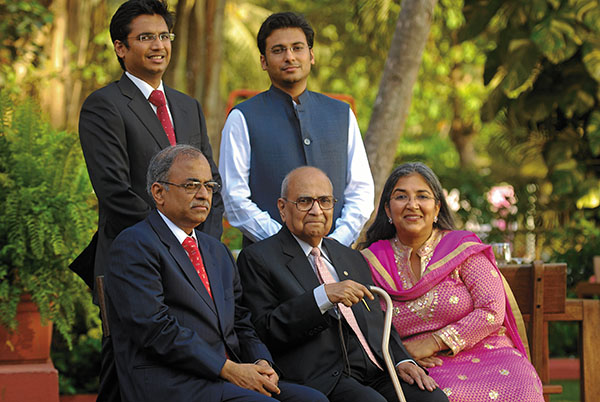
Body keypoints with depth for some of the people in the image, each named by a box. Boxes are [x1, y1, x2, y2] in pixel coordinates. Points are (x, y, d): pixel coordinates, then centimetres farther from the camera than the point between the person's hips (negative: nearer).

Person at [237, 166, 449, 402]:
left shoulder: (352, 259, 25)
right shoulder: (257, 259, 4)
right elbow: (266, 331, -7)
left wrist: (401, 360, 6)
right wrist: (323, 296, -17)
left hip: (377, 373, 6)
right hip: (321, 378, -6)